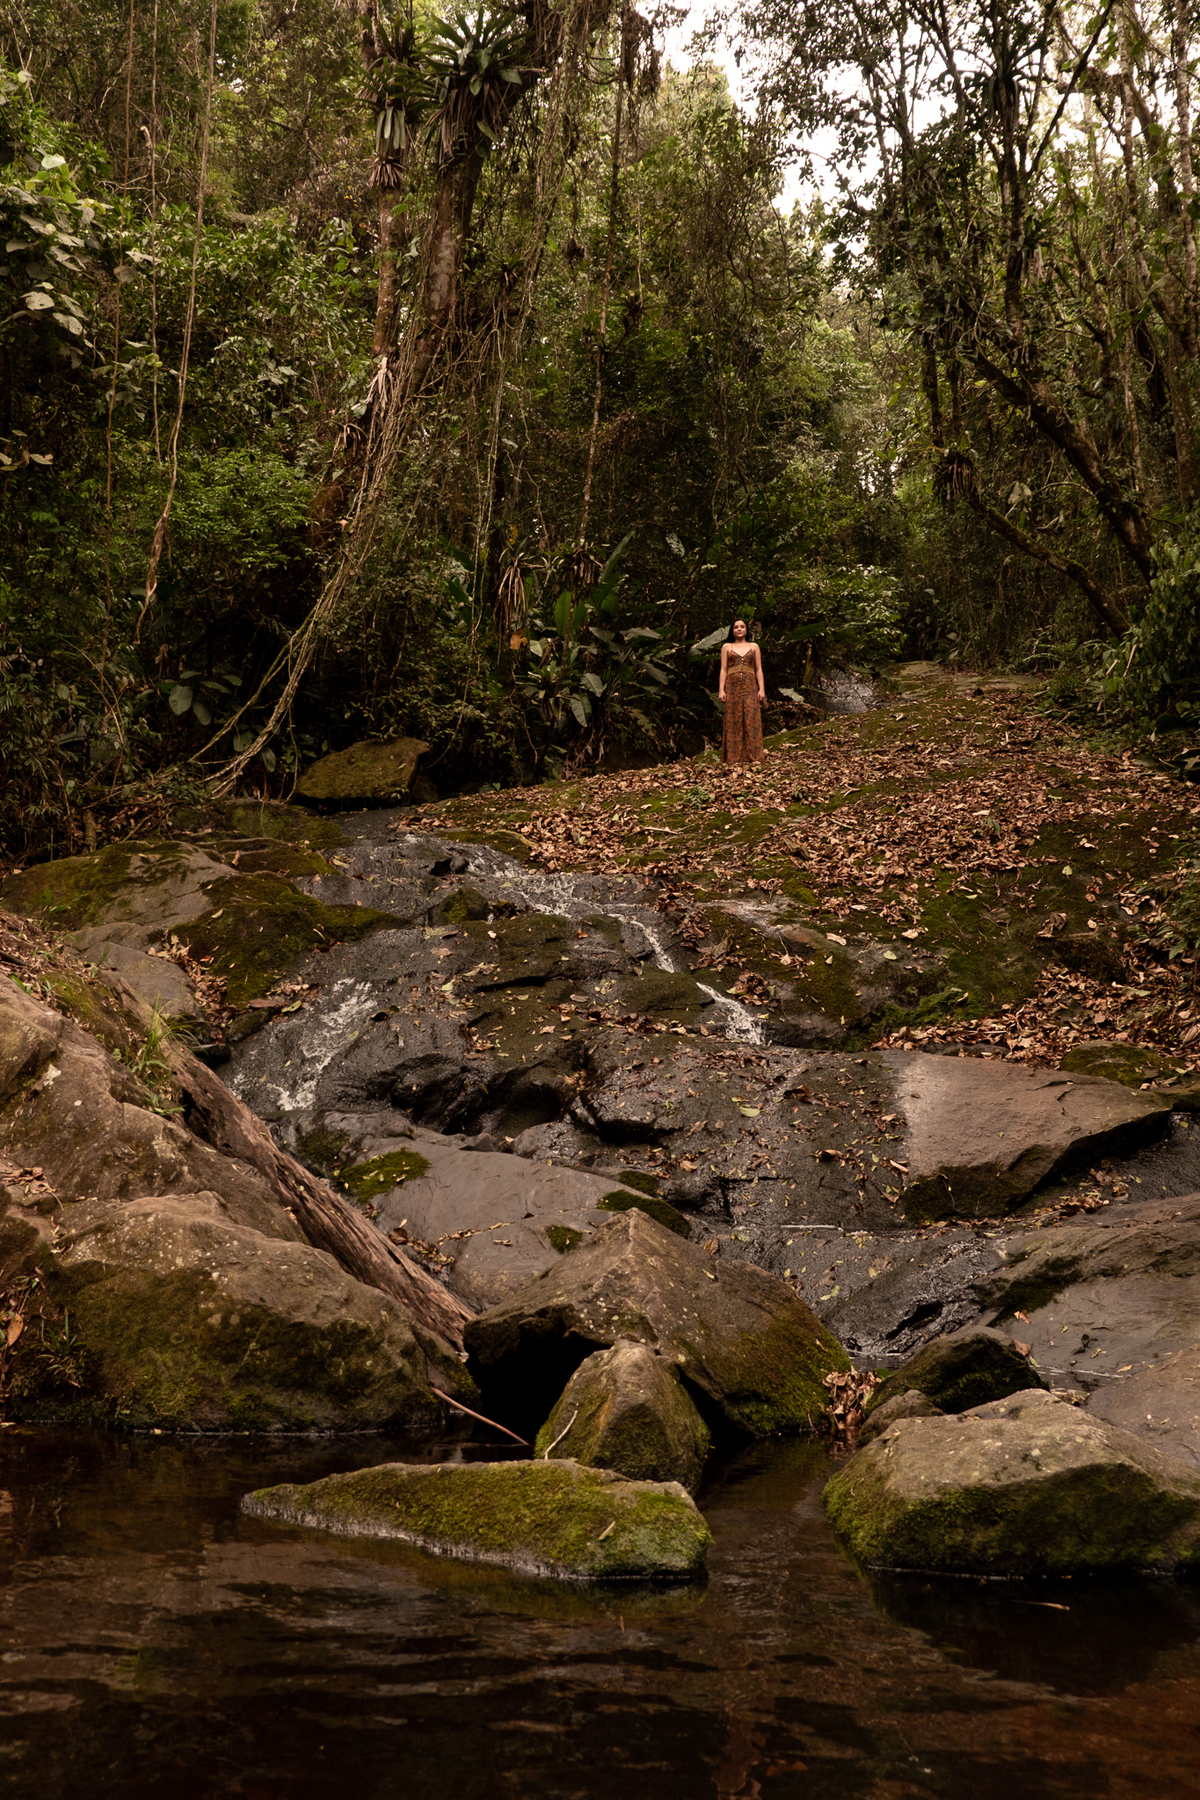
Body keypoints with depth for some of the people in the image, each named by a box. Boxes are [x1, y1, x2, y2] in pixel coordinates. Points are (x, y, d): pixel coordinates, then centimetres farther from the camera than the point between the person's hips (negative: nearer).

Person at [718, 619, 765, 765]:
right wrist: (721, 690, -3)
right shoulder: (727, 647, 14)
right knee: (734, 721, -5)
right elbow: (723, 670, 8)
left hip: (750, 687, 0)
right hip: (732, 686, 0)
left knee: (752, 719, -8)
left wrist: (761, 689, 1)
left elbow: (759, 670, 12)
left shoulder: (753, 647, 16)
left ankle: (754, 757, -12)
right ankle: (734, 757, -6)